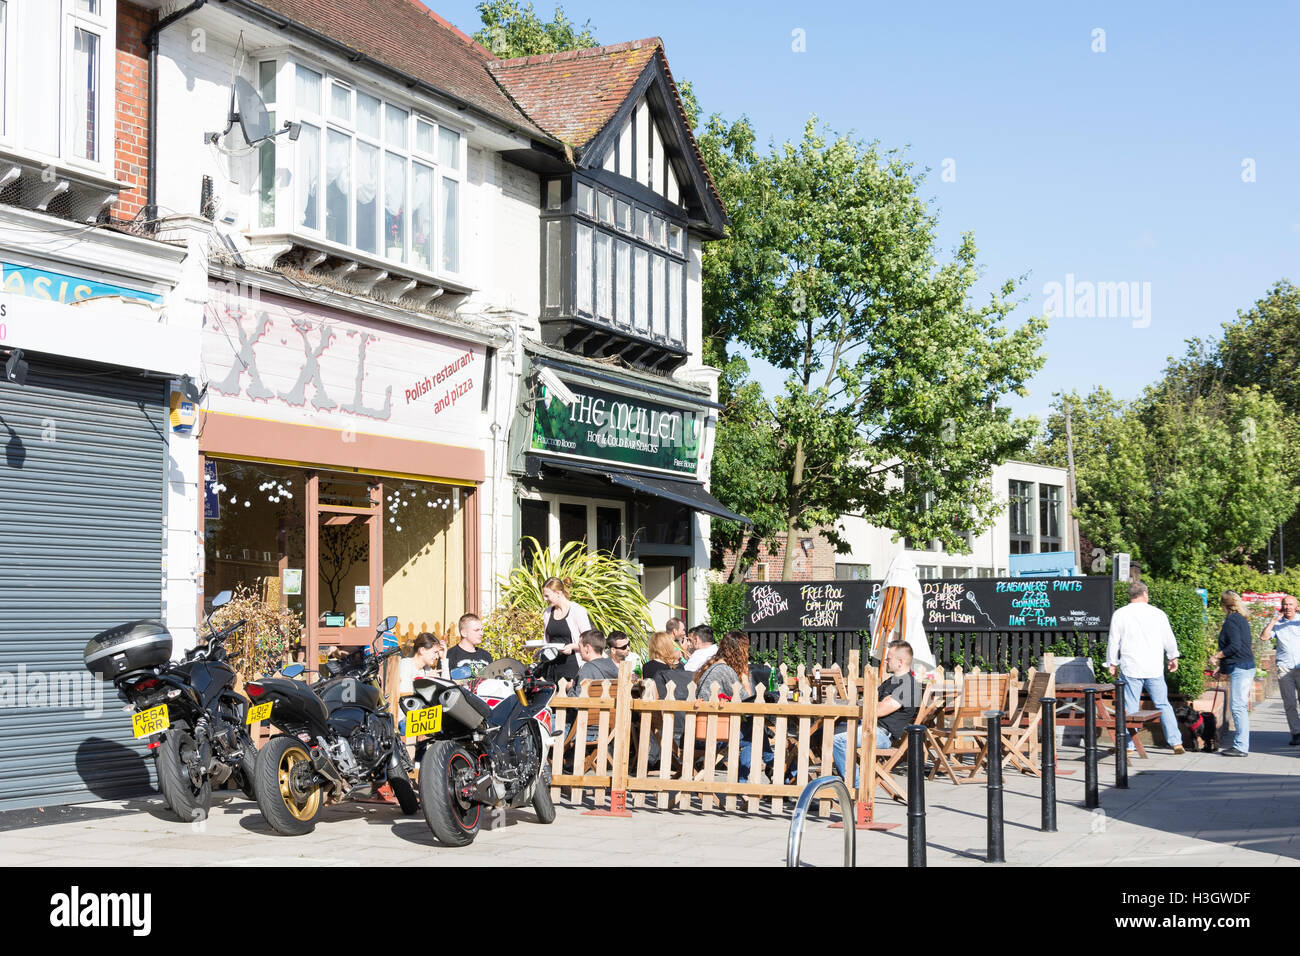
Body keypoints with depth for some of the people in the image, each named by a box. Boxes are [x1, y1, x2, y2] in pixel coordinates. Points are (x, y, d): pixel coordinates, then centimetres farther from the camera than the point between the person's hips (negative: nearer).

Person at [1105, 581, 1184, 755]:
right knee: (1163, 705, 8)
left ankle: (1129, 745, 4)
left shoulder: (1119, 615, -1)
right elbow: (1169, 639, 10)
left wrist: (1112, 663, 13)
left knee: (1130, 708, 3)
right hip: (1154, 669, 1)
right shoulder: (1158, 613, 2)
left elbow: (1113, 641, 2)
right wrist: (1173, 658, 26)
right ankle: (1176, 742, 6)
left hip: (1131, 669, -1)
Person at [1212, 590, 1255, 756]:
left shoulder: (1231, 620, -11)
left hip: (1239, 668, -10)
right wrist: (1222, 666, 25)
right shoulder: (1242, 620, 18)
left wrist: (1217, 656, -6)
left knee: (1238, 707, -9)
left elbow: (1235, 646, -20)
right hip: (1246, 667, 10)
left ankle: (1241, 747, -10)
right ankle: (1239, 743, 17)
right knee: (1240, 707, 13)